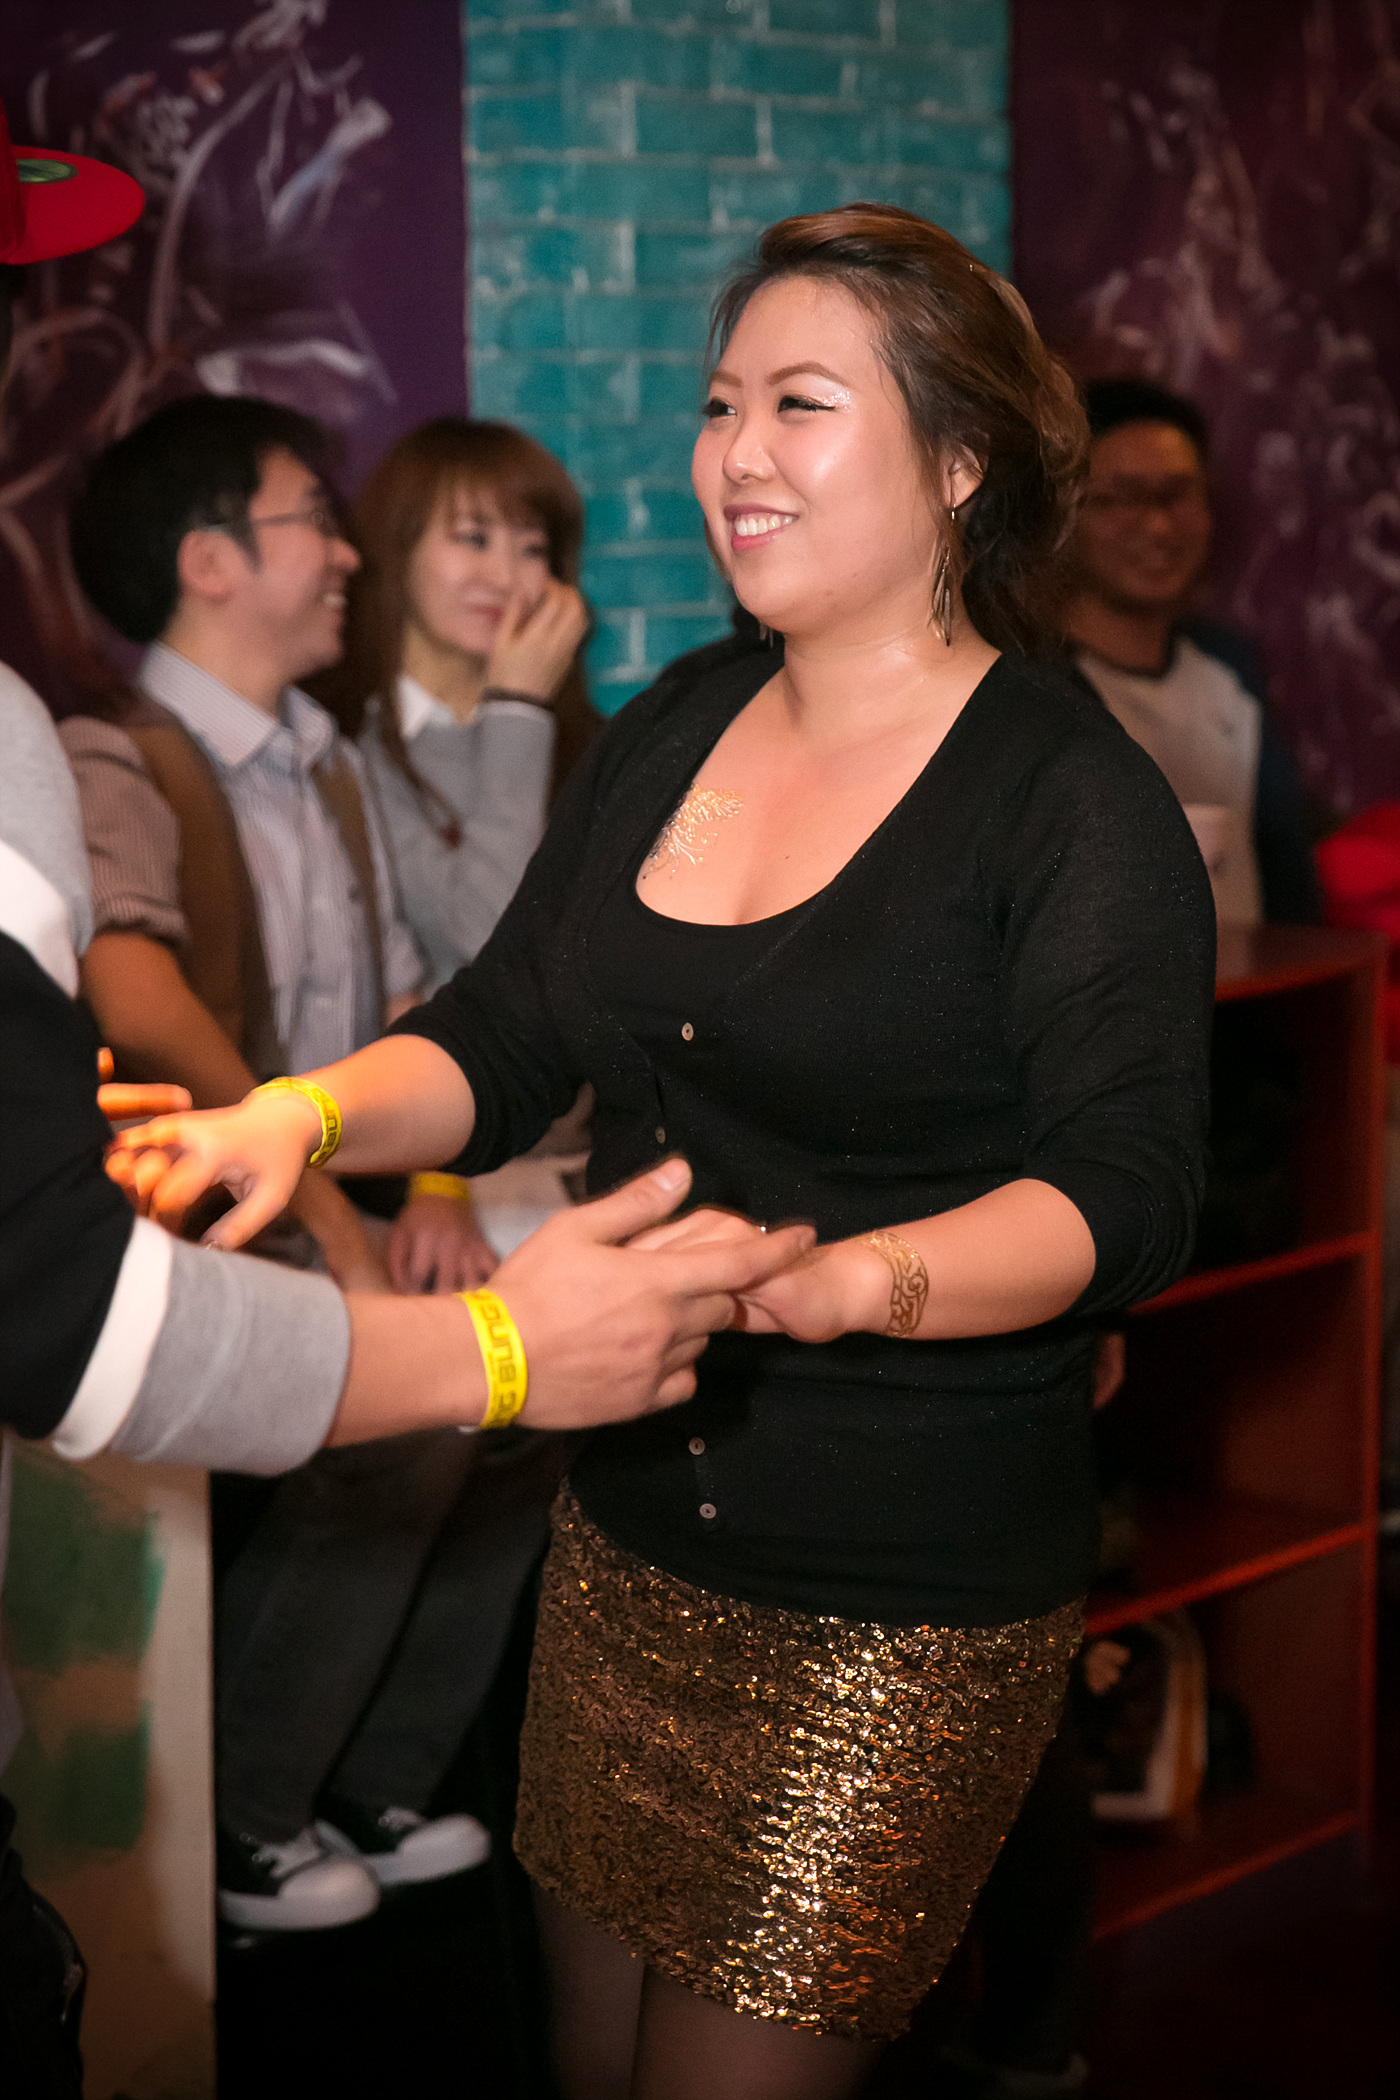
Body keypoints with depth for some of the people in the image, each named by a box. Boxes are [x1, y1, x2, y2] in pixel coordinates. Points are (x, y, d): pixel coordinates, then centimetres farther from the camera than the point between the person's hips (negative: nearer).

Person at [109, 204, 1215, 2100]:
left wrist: (848, 1280, -39)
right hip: (630, 1541, 6)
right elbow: (500, 1045, 10)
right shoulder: (665, 744, 9)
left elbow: (1126, 1200, -21)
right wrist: (304, 1115, -11)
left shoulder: (1077, 800, -11)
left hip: (907, 1603, -6)